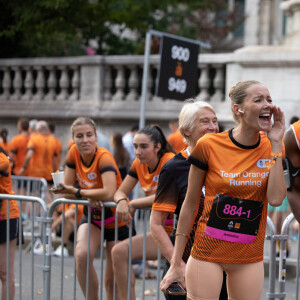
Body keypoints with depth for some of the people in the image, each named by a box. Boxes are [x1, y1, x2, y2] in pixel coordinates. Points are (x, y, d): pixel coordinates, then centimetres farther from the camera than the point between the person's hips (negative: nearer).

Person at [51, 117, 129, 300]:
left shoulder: (104, 157, -26)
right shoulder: (74, 153, -8)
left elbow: (109, 193, -39)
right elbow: (67, 191, -4)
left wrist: (77, 192, -30)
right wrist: (89, 197, -23)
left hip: (117, 220, -4)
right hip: (92, 216, 4)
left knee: (113, 282, 2)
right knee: (81, 256, -24)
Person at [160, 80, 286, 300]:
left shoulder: (273, 148, 1)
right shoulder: (209, 146, -8)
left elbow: (276, 198, -14)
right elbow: (190, 205, -1)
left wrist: (276, 144, -13)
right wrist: (176, 263, 0)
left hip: (250, 257, 3)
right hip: (208, 252, -3)